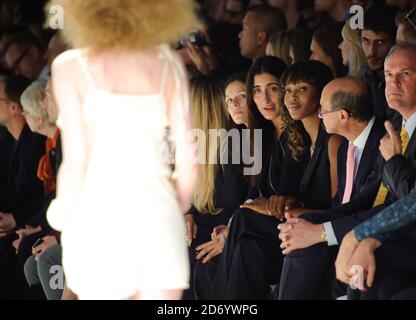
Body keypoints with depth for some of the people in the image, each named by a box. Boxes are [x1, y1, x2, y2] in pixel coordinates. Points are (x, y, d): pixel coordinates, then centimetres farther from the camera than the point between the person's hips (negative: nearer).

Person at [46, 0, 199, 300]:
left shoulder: (71, 67, -2)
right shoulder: (168, 63, 5)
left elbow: (76, 163, -7)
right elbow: (188, 162, 4)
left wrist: (61, 215, 9)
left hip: (98, 220, -2)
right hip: (158, 218, 2)